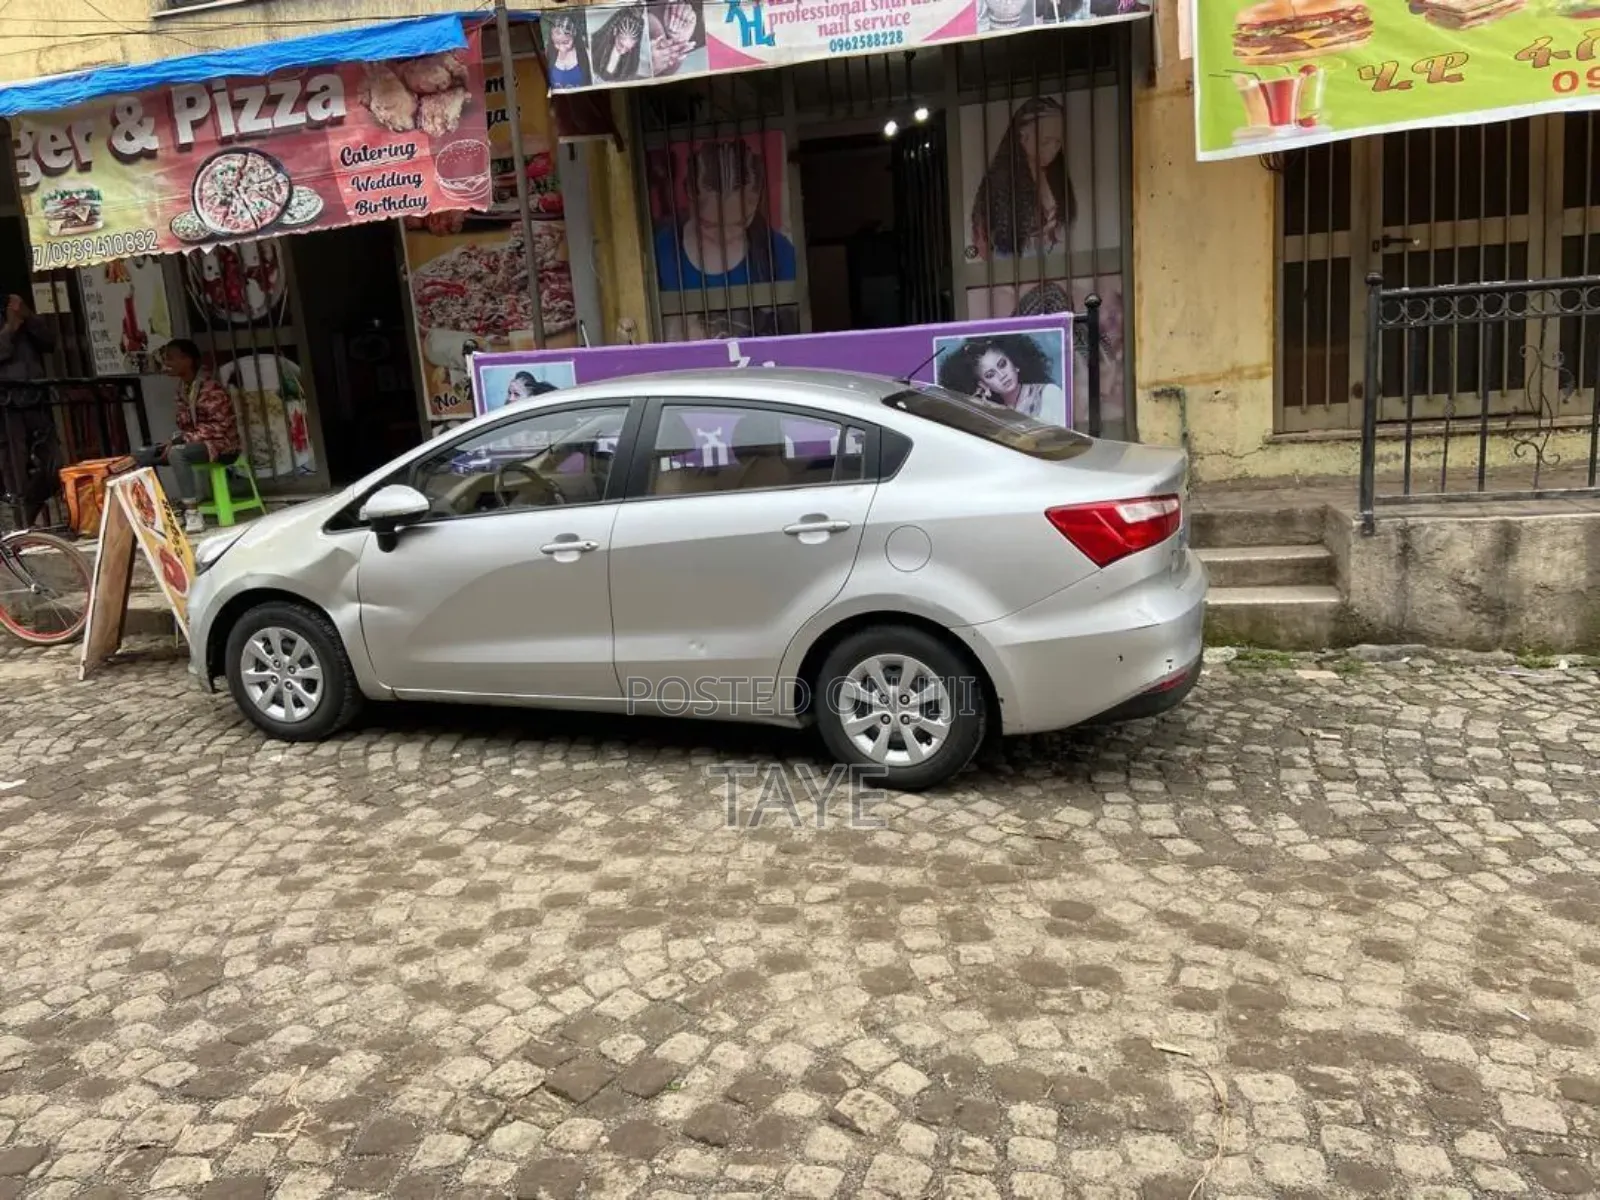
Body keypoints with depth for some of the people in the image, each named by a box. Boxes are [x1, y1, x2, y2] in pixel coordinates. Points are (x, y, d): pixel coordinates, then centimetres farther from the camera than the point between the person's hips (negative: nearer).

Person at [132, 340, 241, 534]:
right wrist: (175, 440, -9)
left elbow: (220, 427, -22)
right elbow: (185, 425, 13)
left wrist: (180, 441, -23)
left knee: (177, 453, -36)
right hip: (194, 443, 9)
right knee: (140, 455, 1)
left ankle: (193, 515, -31)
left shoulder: (209, 387, -17)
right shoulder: (183, 387, 9)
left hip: (221, 443, -9)